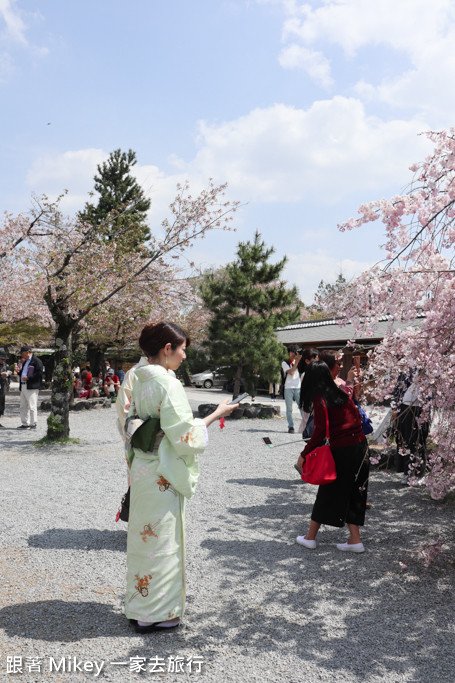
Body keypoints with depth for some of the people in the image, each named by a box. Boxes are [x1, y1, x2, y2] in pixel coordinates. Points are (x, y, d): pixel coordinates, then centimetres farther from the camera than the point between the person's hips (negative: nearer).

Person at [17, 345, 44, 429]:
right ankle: (25, 424, 16)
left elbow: (39, 373, -16)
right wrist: (19, 371, 9)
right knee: (22, 406, 10)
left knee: (32, 406, -8)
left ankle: (33, 424, -2)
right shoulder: (25, 362, 23)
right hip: (23, 387, 9)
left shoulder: (36, 361, -6)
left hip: (32, 387, -9)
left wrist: (28, 377, -18)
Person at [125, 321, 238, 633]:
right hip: (162, 475, -9)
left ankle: (139, 606, 34)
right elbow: (183, 434, -21)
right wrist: (216, 414, -11)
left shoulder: (141, 380, 6)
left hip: (142, 467, 9)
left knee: (145, 535, 19)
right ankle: (156, 614, 19)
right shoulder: (168, 383, -20)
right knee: (162, 539, 5)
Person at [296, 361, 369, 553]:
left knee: (328, 493, 7)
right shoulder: (341, 392, 10)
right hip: (360, 445, 6)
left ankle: (310, 537, 21)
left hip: (341, 450, -6)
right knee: (352, 494, 15)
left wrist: (304, 454, -12)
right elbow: (356, 417, 14)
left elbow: (321, 429, -16)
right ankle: (355, 540, 16)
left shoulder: (319, 398, -10)